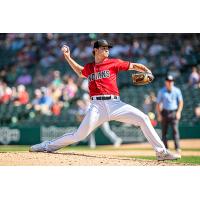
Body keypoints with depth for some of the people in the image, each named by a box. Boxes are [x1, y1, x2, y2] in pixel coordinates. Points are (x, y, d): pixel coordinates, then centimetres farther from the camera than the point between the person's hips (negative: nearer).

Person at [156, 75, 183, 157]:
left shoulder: (177, 91, 5)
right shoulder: (161, 91, 5)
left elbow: (181, 102, 8)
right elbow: (158, 104, 6)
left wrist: (178, 112, -6)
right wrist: (159, 114, -4)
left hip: (174, 112, -1)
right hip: (164, 113, 1)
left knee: (175, 130, -13)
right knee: (164, 132, 2)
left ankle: (178, 149, -18)